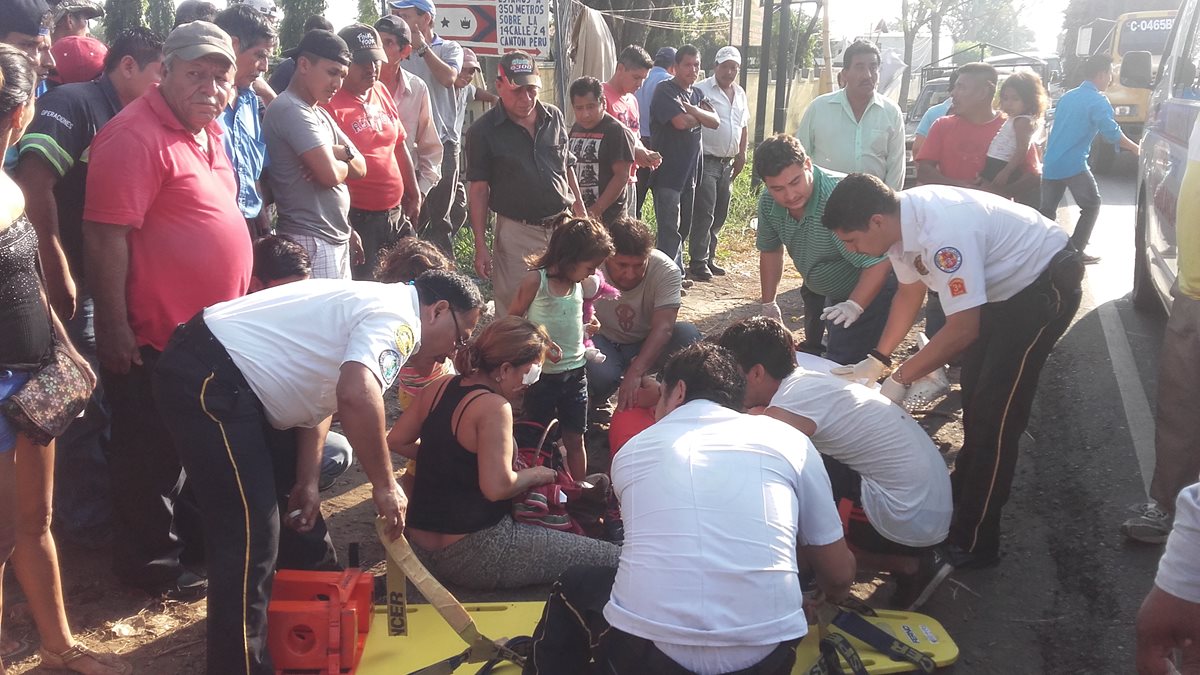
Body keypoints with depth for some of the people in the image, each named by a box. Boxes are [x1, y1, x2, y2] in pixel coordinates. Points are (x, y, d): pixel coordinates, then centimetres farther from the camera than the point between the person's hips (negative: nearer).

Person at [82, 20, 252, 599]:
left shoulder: (206, 130, 11)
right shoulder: (135, 137, -19)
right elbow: (105, 235, -23)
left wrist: (236, 305, 21)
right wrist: (114, 328, -22)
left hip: (208, 329, 9)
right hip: (153, 337, -9)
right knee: (151, 455, 6)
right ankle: (151, 563, 21)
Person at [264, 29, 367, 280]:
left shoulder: (321, 114, 17)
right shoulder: (291, 109, -14)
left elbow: (360, 167, 12)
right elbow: (330, 174, -21)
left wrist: (340, 152, -10)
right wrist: (344, 160, 1)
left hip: (337, 239, 9)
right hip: (312, 242, -9)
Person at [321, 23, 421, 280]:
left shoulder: (381, 92, 10)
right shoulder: (331, 103, -13)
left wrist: (414, 195, 20)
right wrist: (345, 228, -20)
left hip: (396, 213, 8)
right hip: (358, 219, -8)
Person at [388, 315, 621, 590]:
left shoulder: (439, 387, 5)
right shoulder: (493, 406, -19)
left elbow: (395, 441, 14)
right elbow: (497, 487, -25)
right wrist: (535, 474, -6)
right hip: (472, 555, -10)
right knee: (610, 559, -9)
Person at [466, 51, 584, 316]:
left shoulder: (554, 117, 7)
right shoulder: (483, 131, -5)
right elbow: (479, 189, -4)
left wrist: (581, 215, 14)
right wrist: (480, 247, -7)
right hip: (516, 232, -4)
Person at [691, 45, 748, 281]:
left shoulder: (740, 94, 14)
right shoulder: (702, 90, -9)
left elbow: (743, 125, 23)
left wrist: (742, 154, 18)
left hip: (728, 163, 7)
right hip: (707, 161, -7)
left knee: (719, 215, 12)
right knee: (704, 214, -8)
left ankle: (709, 257, 22)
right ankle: (698, 262, -2)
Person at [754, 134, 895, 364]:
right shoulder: (768, 202, -13)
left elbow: (878, 263, -37)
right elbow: (770, 251, 5)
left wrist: (854, 306, -45)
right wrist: (769, 305, 8)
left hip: (868, 291, -7)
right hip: (822, 292, 8)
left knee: (841, 367, -18)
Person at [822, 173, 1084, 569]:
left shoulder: (941, 233, -37)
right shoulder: (901, 221, -10)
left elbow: (963, 329, -32)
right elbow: (910, 289, 6)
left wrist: (901, 377, -23)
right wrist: (878, 359, 1)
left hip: (1045, 286, -9)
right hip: (1004, 284, 9)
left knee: (995, 415, -10)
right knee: (975, 392, 21)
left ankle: (973, 543, -1)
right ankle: (963, 490, 41)